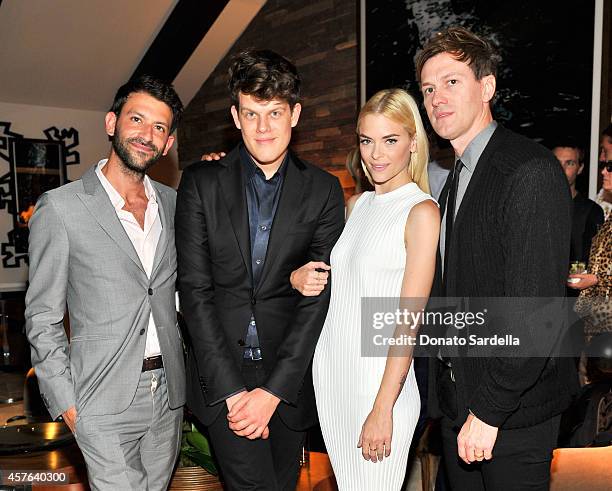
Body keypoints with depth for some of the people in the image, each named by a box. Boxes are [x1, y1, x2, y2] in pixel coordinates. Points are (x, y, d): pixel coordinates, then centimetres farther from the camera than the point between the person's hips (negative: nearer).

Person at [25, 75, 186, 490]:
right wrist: (68, 405, -7)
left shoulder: (173, 202, 7)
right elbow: (43, 319, -3)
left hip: (169, 391, 5)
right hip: (106, 400, -4)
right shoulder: (60, 207, -7)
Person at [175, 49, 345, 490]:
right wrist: (231, 389, -11)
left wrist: (273, 390, -11)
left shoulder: (323, 191, -1)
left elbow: (318, 298, -5)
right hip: (221, 376, -1)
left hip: (289, 377, 1)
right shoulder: (202, 183, -2)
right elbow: (195, 291, -6)